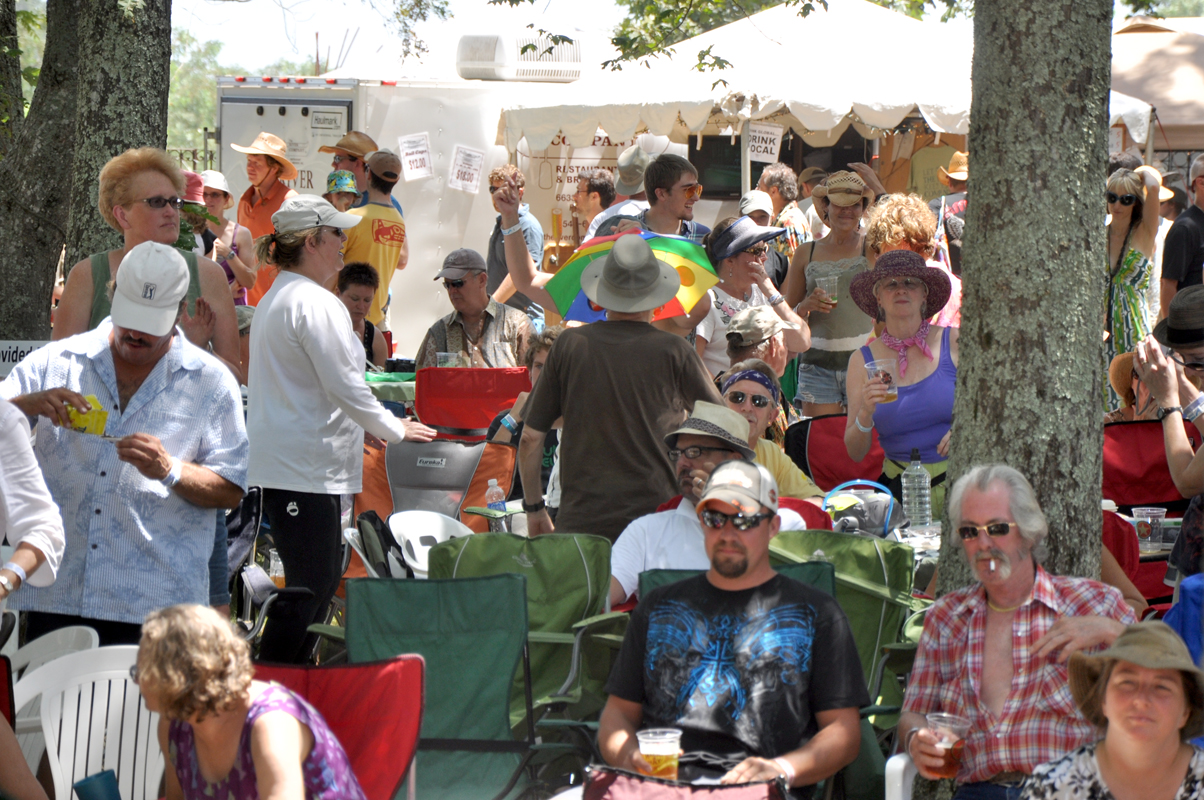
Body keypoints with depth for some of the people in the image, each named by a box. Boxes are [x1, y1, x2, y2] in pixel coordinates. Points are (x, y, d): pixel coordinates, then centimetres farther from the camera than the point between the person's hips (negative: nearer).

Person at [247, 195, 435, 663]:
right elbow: (344, 385, -16)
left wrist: (364, 427, 24)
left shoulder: (274, 299, 17)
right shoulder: (315, 304, -16)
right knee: (310, 586, -6)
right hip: (306, 465, -11)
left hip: (279, 461, 11)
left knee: (322, 578, 15)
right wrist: (394, 430, -1)